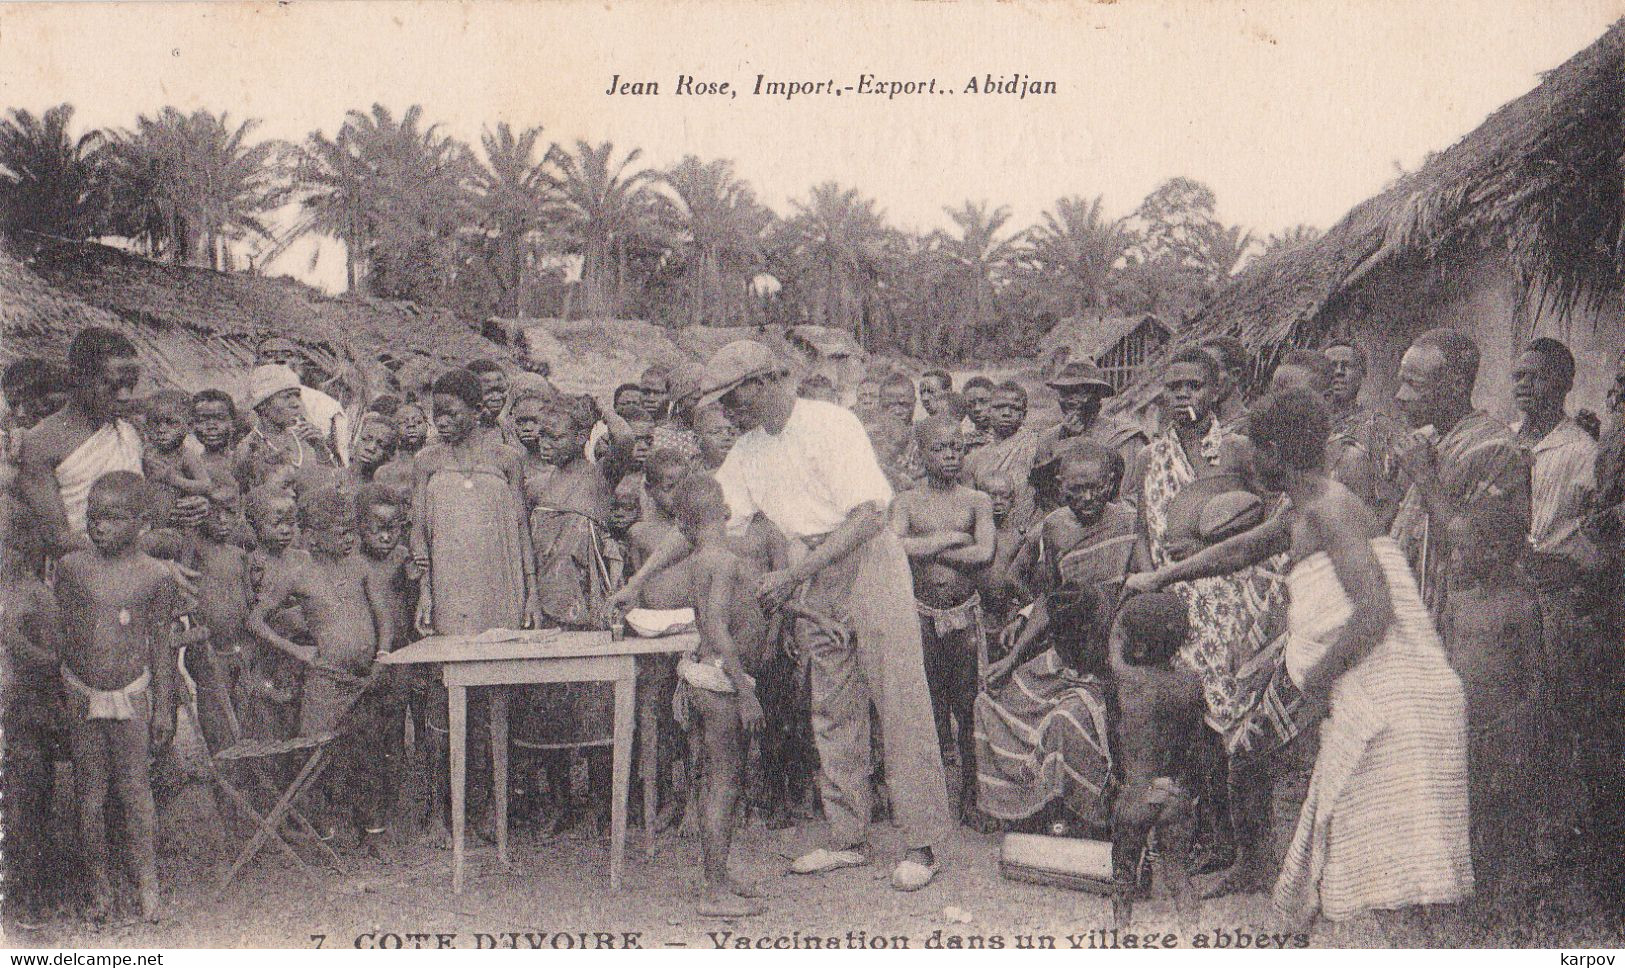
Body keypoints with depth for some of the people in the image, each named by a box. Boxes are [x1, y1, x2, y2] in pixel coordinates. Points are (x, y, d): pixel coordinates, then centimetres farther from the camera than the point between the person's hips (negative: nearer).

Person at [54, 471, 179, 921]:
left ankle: (147, 885, 13)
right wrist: (59, 693, 7)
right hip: (80, 694, 2)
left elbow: (162, 644, 1)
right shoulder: (71, 567, -2)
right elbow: (64, 633, 7)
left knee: (134, 787, 3)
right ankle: (99, 885, 19)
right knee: (89, 791, 7)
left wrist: (163, 705, 2)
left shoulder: (155, 577, -6)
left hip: (131, 693, -2)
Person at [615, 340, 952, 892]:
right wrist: (640, 579, 6)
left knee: (899, 702, -6)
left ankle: (921, 844, -2)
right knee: (832, 713, 7)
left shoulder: (832, 424, -11)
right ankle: (847, 839, 15)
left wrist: (793, 575, -22)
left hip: (867, 562, -7)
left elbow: (868, 514, -18)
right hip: (811, 583, 7)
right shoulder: (747, 453, 10)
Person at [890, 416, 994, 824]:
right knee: (927, 707, 4)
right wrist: (950, 538, -12)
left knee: (968, 706, 2)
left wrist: (925, 549, -9)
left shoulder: (977, 501, 3)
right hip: (922, 613, 0)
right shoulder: (906, 502, 3)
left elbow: (984, 554, -11)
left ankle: (971, 797, 11)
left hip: (965, 612, 0)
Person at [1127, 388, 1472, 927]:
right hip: (1363, 706, 10)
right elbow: (1242, 549, 38)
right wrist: (1161, 577, 47)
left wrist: (1316, 678, -11)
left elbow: (1374, 612, -22)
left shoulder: (1328, 509, -11)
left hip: (1393, 697, -10)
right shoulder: (1303, 514, 20)